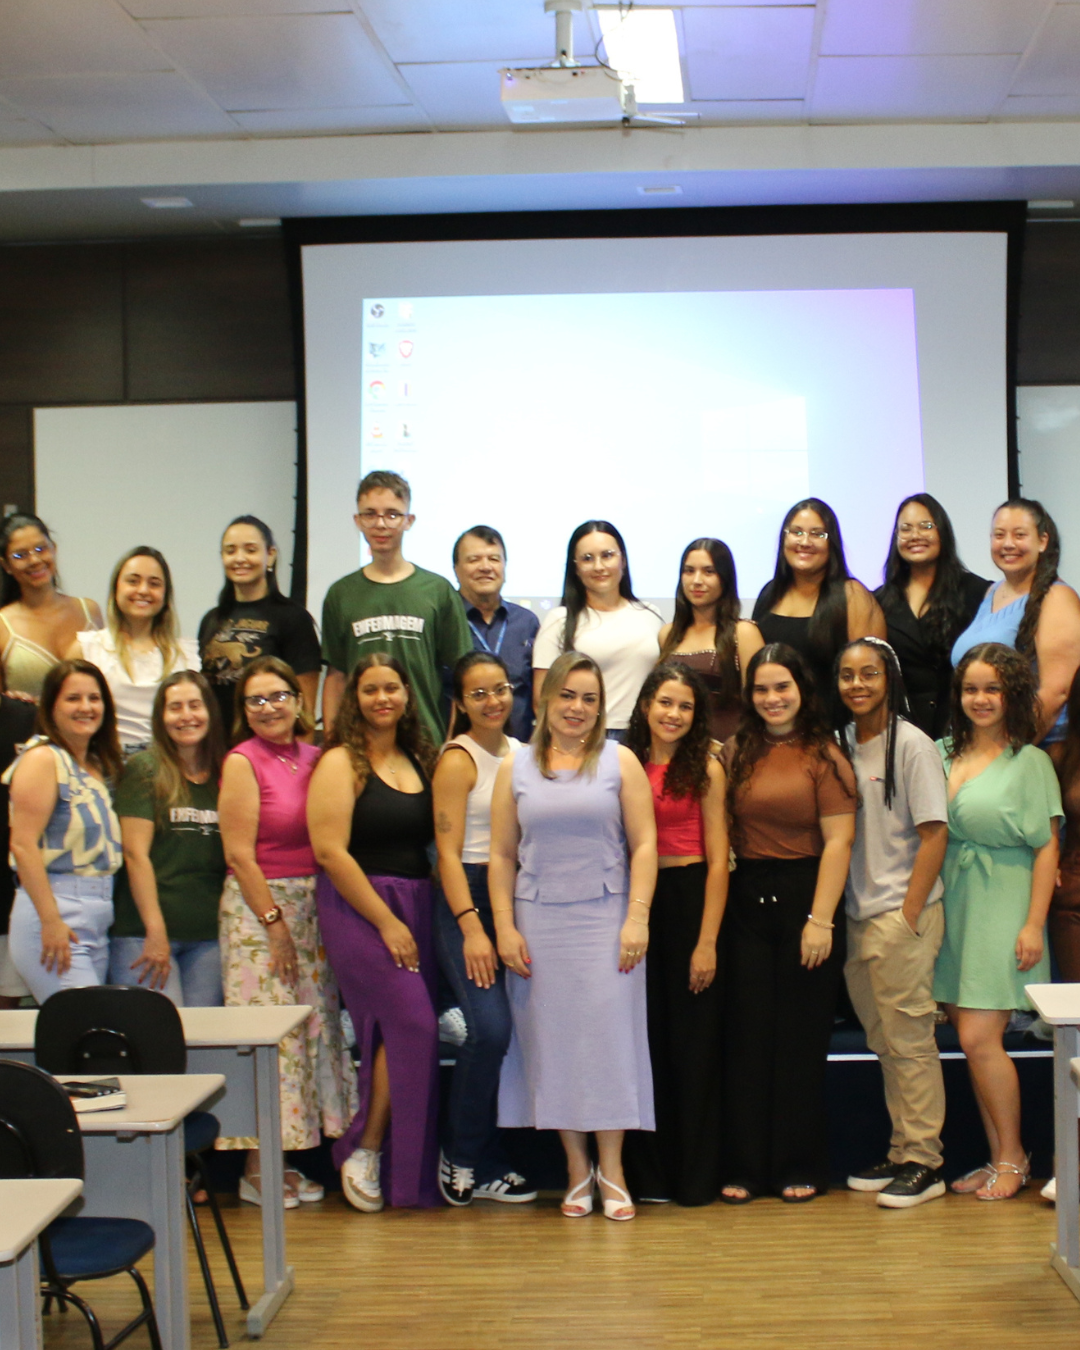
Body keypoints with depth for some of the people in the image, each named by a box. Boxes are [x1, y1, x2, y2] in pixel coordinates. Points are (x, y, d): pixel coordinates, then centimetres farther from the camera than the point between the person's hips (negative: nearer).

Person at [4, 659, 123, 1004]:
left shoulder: (99, 766, 17)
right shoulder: (43, 758, -6)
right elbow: (23, 845, -14)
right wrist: (51, 921, -19)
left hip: (98, 918, 8)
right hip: (53, 913, -8)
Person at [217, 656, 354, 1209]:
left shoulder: (313, 757, 9)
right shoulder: (243, 762, -7)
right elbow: (238, 854, -11)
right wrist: (275, 924, -12)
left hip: (311, 906, 6)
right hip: (258, 906, -6)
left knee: (313, 1028, 6)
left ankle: (287, 1161, 15)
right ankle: (256, 1170, 2)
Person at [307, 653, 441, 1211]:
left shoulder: (419, 762, 13)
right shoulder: (341, 763, -5)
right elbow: (330, 851, -13)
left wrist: (415, 917, 3)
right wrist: (386, 922, -14)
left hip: (415, 908, 6)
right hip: (358, 909, -6)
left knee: (394, 1032, 4)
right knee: (411, 1023, -13)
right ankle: (364, 1149, 0)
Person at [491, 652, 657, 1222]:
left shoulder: (620, 762, 5)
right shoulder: (516, 767, 9)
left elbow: (643, 844, 1)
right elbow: (501, 855, 7)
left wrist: (637, 917, -8)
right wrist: (505, 928, 0)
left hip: (605, 917, -1)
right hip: (539, 920, 2)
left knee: (608, 1031, -5)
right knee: (553, 1037, 1)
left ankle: (612, 1169, 2)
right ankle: (576, 1169, 10)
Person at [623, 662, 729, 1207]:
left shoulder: (705, 769, -1)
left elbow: (718, 860, -5)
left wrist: (707, 941, -11)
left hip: (689, 901, -3)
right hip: (634, 905, 3)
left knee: (694, 1041, 3)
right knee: (646, 1042, 8)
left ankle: (697, 1176, 13)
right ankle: (649, 1174, 18)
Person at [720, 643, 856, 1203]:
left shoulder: (824, 756, -5)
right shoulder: (737, 754, 8)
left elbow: (838, 841, -10)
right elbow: (724, 834, 7)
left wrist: (820, 918, -15)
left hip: (805, 898, -3)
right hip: (747, 902, 3)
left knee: (801, 1037, 4)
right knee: (747, 1035, 5)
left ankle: (800, 1167, 15)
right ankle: (745, 1166, 13)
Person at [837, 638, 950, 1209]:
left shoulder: (911, 745, -9)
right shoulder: (842, 743, 9)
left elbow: (934, 835, -12)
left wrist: (908, 917, -14)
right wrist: (835, 911, 6)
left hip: (903, 914, -7)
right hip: (858, 915, 7)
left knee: (909, 1039, -2)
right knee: (884, 1041, 14)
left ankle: (923, 1163, 6)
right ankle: (901, 1152, 24)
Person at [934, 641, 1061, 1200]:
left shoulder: (1028, 761, -5)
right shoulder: (942, 754, 9)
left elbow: (1047, 849, -7)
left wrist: (1033, 925, -12)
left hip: (1001, 908, -5)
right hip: (951, 906, 5)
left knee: (979, 1039, -8)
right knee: (970, 1038, 7)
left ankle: (1013, 1159, 9)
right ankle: (998, 1158, 19)